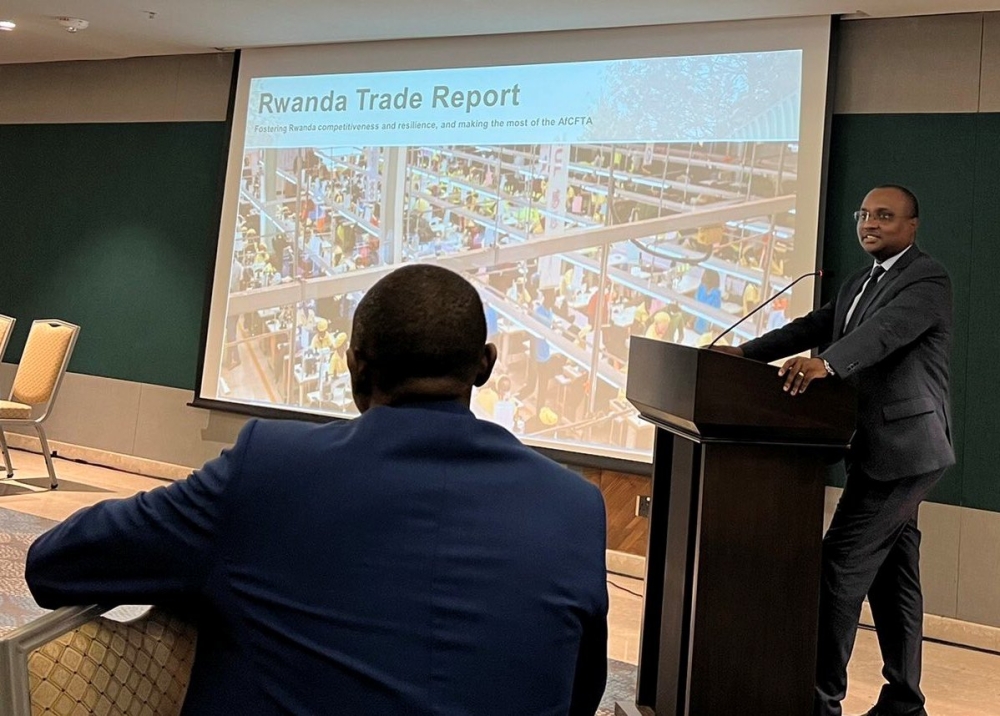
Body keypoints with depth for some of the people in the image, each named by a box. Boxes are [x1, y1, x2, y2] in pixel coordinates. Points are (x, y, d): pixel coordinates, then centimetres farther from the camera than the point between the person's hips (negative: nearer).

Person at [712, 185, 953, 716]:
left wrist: (825, 363, -47)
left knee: (840, 568, -11)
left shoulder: (928, 279, -10)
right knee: (891, 578, 14)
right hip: (885, 451, 9)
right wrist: (747, 351, -2)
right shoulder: (860, 283, 19)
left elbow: (885, 330, -29)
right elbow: (815, 325, 11)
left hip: (901, 448, -9)